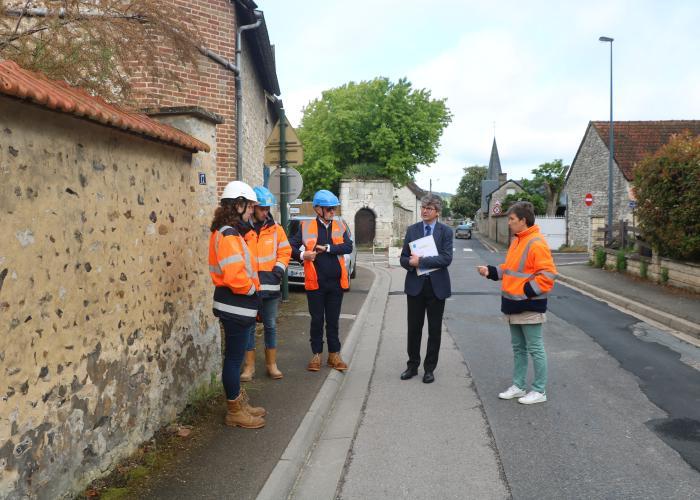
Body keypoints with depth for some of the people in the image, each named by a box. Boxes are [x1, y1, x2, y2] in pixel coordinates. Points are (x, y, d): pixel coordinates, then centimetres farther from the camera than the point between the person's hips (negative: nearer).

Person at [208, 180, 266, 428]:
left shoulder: (231, 232, 14)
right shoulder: (228, 235, -19)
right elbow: (234, 275, -28)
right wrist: (251, 289, -13)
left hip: (237, 305, 10)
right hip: (236, 305, -10)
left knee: (235, 356, 19)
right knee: (234, 358, 1)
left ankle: (240, 403, 32)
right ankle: (235, 412, 14)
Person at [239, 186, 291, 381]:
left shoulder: (275, 228, 4)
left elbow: (285, 251, 9)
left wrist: (280, 268, -5)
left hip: (270, 286, 3)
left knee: (271, 326, 12)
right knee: (249, 327, 7)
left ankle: (272, 364, 25)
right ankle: (249, 366, 20)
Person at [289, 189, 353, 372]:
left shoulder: (340, 226, 5)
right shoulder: (306, 226, 0)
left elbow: (348, 247, -7)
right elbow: (292, 247, 1)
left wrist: (327, 248, -16)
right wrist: (302, 255, -18)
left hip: (336, 281, 2)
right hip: (315, 281, -2)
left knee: (333, 320, 11)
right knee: (317, 320, 8)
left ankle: (334, 354, 21)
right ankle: (316, 355, 20)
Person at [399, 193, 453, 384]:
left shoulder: (445, 231, -3)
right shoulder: (411, 230, 5)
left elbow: (446, 258, -16)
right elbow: (403, 259, 4)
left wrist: (421, 261, -20)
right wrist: (411, 263, -19)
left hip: (437, 286, -2)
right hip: (415, 285, 2)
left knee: (434, 330, 7)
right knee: (414, 328, 9)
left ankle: (429, 368, 20)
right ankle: (412, 366, 24)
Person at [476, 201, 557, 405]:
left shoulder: (536, 243, -17)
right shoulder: (517, 241, 12)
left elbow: (547, 275, -20)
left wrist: (526, 291, -22)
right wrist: (490, 271, 8)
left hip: (530, 307, -9)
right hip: (515, 305, 9)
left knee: (535, 348, 2)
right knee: (518, 347, 17)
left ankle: (539, 391, 14)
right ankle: (518, 386, 28)